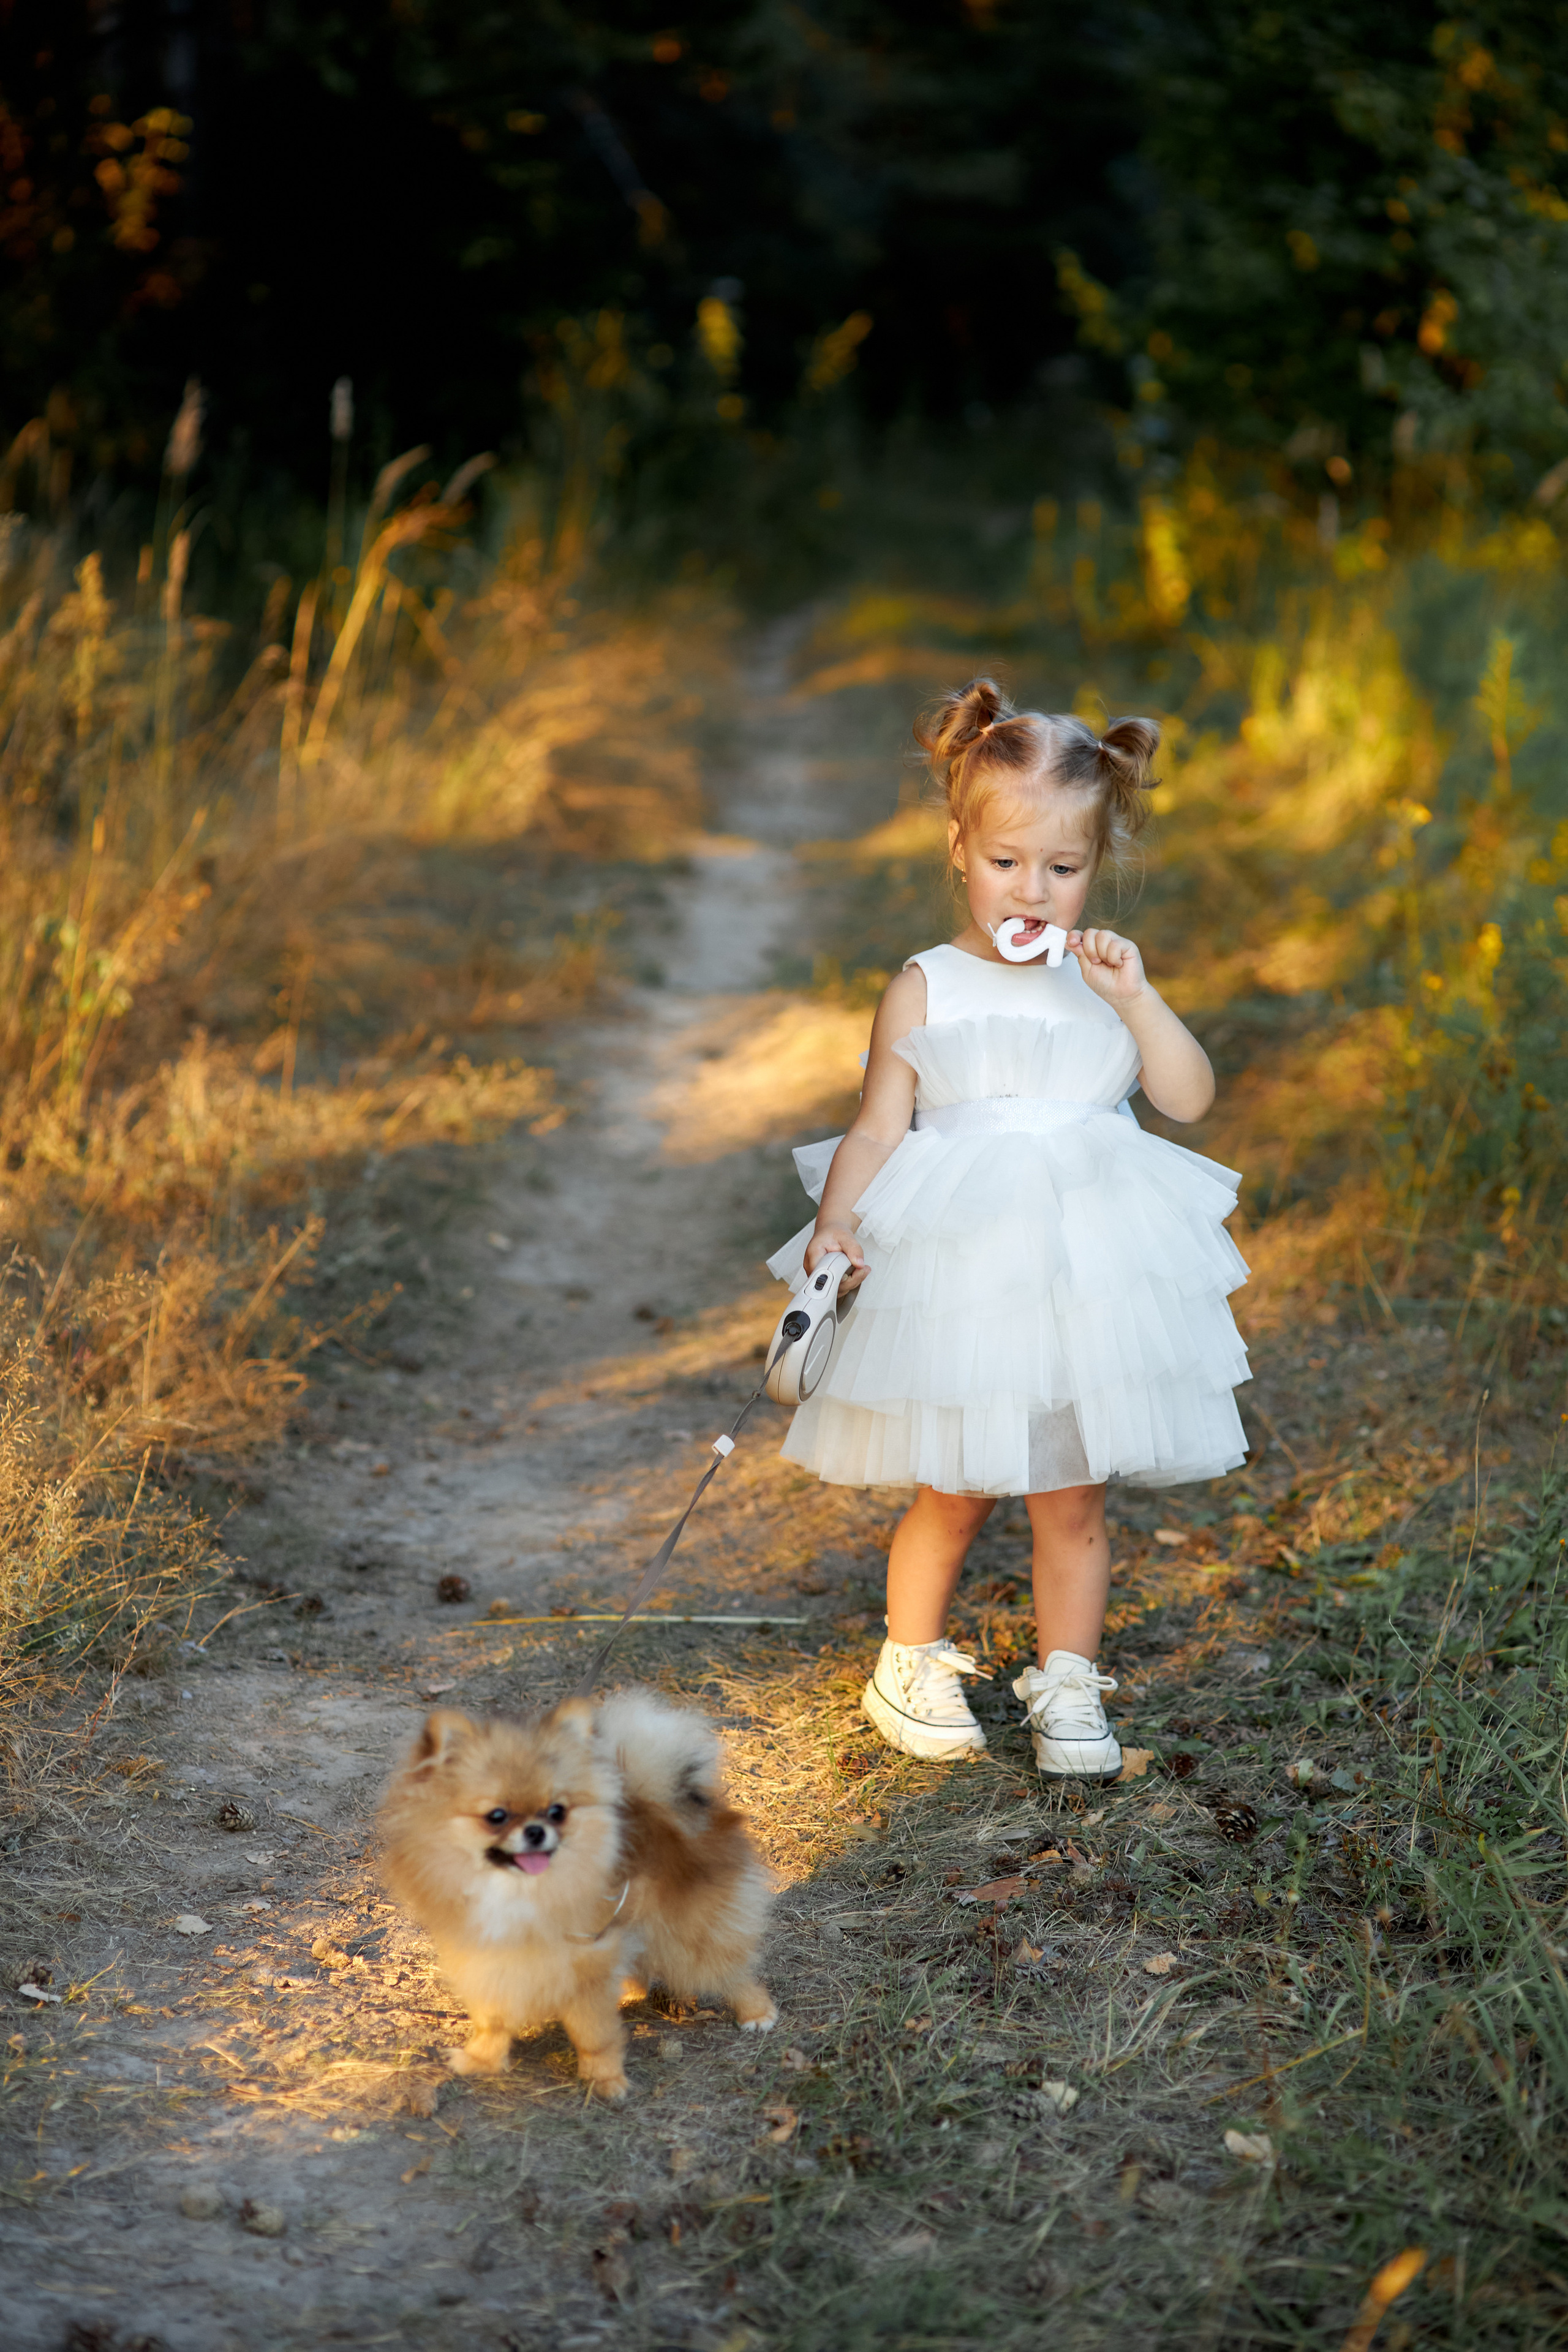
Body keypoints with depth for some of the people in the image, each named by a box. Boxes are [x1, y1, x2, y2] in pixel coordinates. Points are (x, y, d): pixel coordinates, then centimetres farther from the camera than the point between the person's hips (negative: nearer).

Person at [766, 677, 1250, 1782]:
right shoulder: (927, 990, -1)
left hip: (1087, 1275, 2)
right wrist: (836, 1221, -18)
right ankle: (912, 1663, 27)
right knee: (954, 1493, 5)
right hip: (957, 1275, -2)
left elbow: (1190, 1098, -2)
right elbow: (879, 1130, -2)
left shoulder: (1102, 980, 7)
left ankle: (1068, 1684, 22)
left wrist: (1137, 997, -14)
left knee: (1075, 1497, 8)